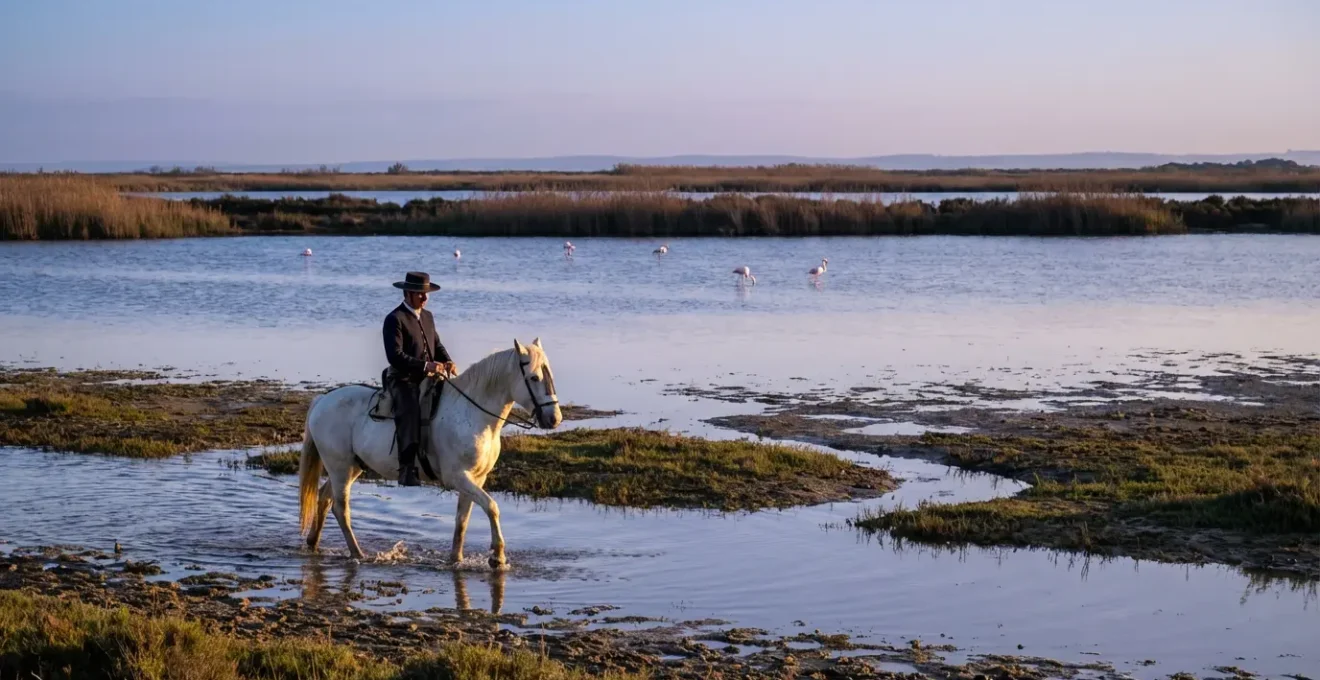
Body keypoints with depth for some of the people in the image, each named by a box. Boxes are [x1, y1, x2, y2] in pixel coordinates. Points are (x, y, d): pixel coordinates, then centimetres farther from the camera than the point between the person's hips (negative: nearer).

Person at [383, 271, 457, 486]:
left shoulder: (427, 317, 16)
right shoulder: (395, 319, -8)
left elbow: (437, 344, 22)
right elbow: (395, 356, -17)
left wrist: (447, 361, -1)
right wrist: (426, 366, -24)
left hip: (428, 380, 8)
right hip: (404, 381, -8)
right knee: (410, 413, -27)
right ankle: (407, 470, -32)